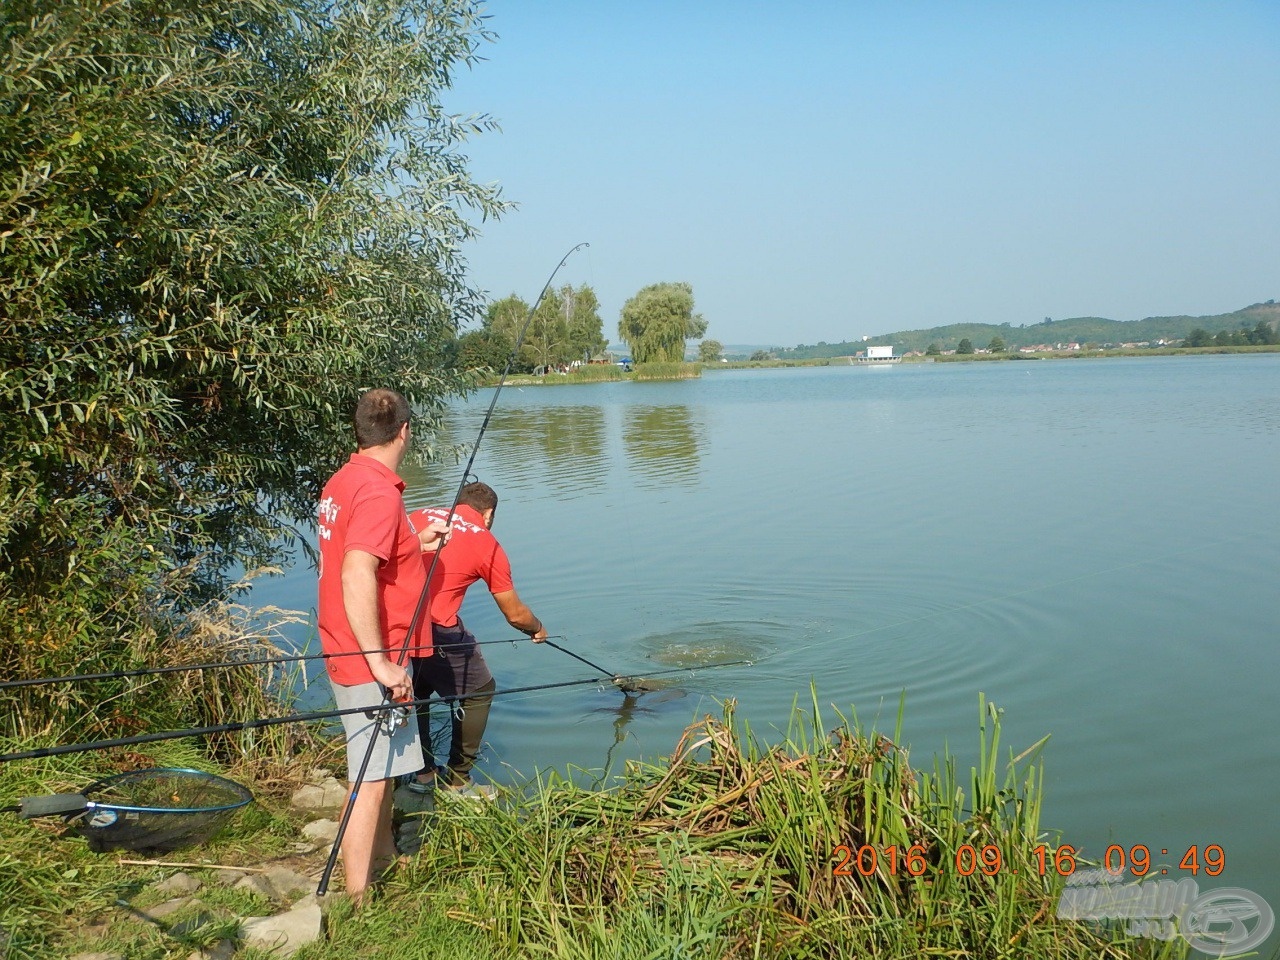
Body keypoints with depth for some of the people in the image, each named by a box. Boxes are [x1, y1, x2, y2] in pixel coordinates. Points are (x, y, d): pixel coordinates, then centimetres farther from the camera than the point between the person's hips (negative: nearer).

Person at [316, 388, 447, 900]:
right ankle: (359, 904, 3)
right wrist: (381, 662, -29)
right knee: (370, 778, -4)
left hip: (355, 657, 10)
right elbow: (356, 577, -31)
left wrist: (416, 543, 17)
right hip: (369, 662, -10)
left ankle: (384, 859, 40)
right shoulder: (378, 490, -21)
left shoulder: (342, 482, 10)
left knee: (381, 765, 23)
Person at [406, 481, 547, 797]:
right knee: (479, 692, 15)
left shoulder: (419, 516, 17)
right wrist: (538, 629, 33)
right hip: (437, 630, -5)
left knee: (415, 691, 29)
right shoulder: (487, 544, 6)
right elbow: (514, 614, 13)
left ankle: (423, 773, 36)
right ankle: (457, 781, 20)